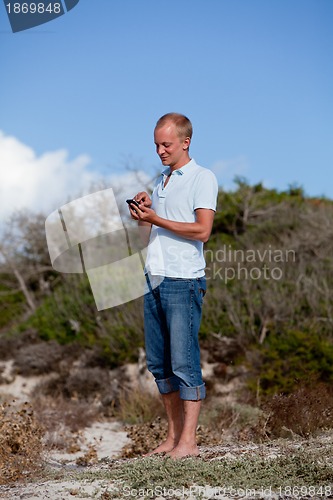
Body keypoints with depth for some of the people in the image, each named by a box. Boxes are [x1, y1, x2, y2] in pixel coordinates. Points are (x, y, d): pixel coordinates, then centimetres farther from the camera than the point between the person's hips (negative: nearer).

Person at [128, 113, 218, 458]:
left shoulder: (202, 178, -3)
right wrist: (142, 215, 5)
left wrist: (155, 218, -14)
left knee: (184, 362, -8)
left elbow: (202, 231, -14)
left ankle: (188, 441, -4)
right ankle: (172, 436, 15)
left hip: (183, 282, -8)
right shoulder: (160, 182, 21)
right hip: (154, 280, 8)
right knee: (159, 363, 8)